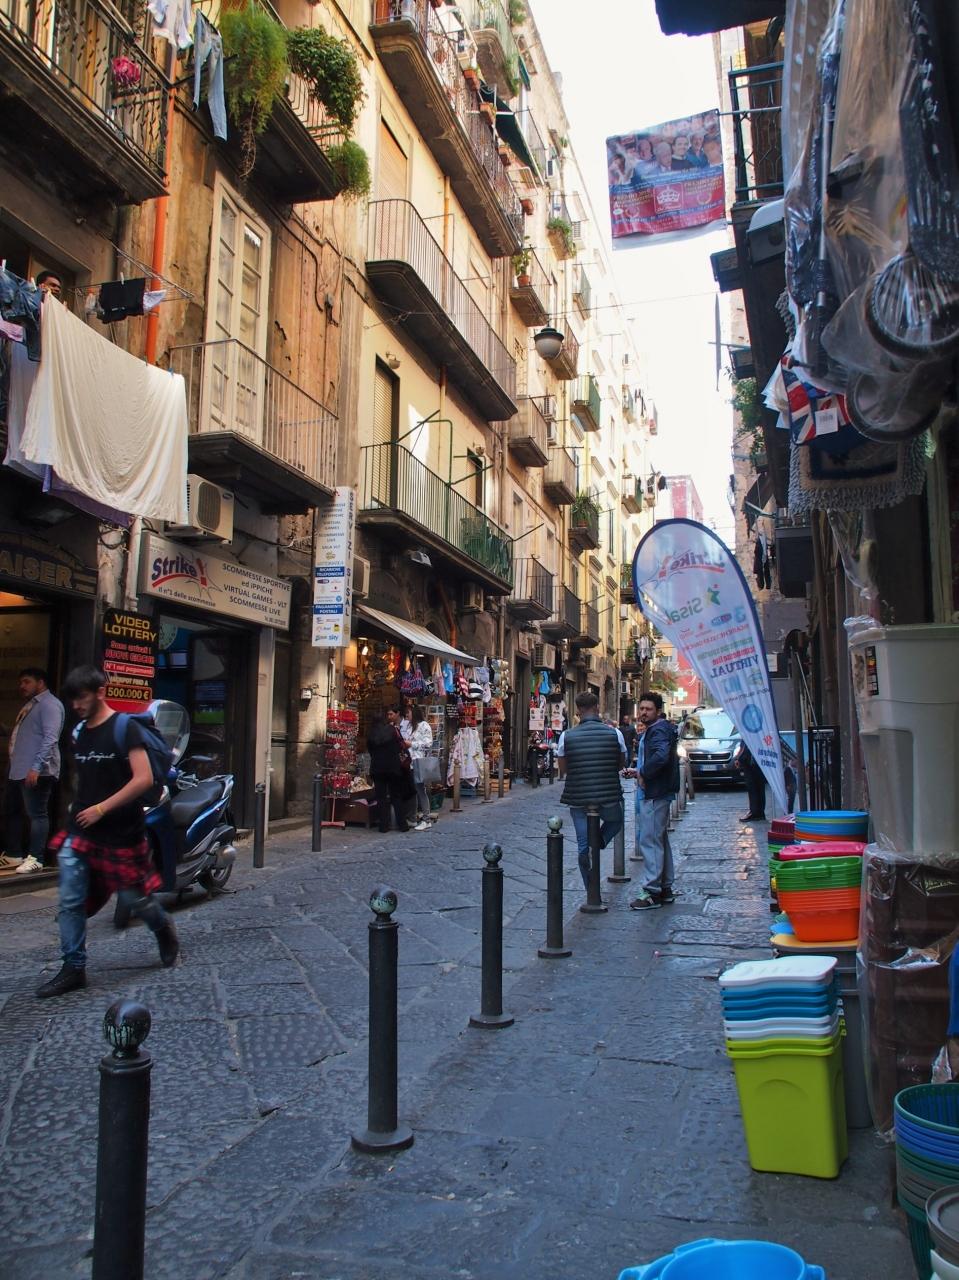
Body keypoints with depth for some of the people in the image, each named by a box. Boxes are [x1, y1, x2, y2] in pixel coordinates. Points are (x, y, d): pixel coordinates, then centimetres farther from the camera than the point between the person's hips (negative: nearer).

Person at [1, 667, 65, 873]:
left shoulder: (49, 704, -10)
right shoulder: (30, 705, 22)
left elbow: (50, 739, -20)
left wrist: (36, 767, -26)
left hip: (36, 772, -11)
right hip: (18, 770, 11)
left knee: (37, 815, -6)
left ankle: (35, 859, -3)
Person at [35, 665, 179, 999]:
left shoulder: (125, 728, -13)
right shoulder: (78, 733, 8)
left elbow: (144, 779, -20)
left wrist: (101, 809, -19)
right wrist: (79, 810, 15)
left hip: (120, 834, -6)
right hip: (79, 833, 6)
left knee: (134, 898, 7)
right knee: (70, 904, 1)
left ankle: (164, 929, 35)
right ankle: (74, 968, 13)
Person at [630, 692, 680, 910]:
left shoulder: (658, 730, -16)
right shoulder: (662, 728, 16)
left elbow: (661, 755, -34)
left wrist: (643, 773, -21)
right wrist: (641, 771, 11)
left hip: (654, 794, -11)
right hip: (660, 792, 11)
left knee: (650, 841, -7)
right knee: (660, 840, 16)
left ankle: (652, 892, -3)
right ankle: (665, 888, 25)